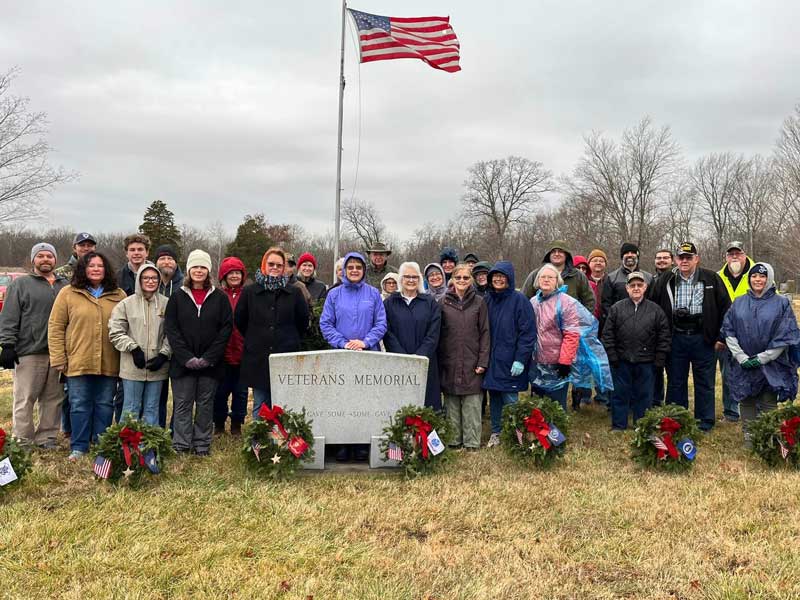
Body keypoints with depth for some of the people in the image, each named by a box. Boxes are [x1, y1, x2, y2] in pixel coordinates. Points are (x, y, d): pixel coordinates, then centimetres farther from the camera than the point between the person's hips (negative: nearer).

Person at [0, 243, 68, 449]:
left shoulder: (65, 286, 17)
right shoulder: (20, 284, 6)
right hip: (29, 352, -4)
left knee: (54, 398, 6)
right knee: (25, 399, -2)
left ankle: (47, 438, 15)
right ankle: (23, 442, 4)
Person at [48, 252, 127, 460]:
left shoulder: (118, 296, 6)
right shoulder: (68, 293, 2)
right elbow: (55, 327, 1)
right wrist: (58, 358, -5)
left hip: (109, 364, 1)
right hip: (78, 363, -1)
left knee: (105, 406, 8)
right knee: (79, 406, 5)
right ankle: (79, 447, 15)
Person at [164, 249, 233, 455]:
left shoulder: (220, 298, 4)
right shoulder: (177, 297, 5)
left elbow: (226, 328, -1)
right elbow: (171, 329, -1)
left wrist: (209, 358, -10)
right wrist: (187, 358, -12)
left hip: (211, 363, 0)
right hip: (182, 362, 0)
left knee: (205, 404, 7)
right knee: (182, 404, 2)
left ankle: (202, 445, 15)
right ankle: (180, 446, 9)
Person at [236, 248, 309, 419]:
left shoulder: (294, 293, 4)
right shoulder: (250, 292, 4)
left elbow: (303, 320, 12)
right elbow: (239, 320, 12)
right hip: (258, 358, 0)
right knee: (260, 406, 7)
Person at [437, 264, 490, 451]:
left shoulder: (479, 302, 5)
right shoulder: (443, 302, 6)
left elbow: (485, 333, 3)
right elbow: (437, 334, 6)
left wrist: (483, 362, -5)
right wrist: (439, 362, 0)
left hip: (472, 364, -1)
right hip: (449, 365, 1)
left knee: (472, 405, 1)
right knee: (452, 406, 6)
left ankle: (472, 443, 8)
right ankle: (454, 441, 16)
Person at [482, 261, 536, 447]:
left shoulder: (519, 300, -7)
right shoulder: (486, 300, 9)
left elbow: (528, 332, -11)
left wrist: (520, 359, -16)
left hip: (510, 361, -5)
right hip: (491, 360, 5)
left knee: (510, 399, -4)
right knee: (494, 397, 11)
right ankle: (495, 433, 23)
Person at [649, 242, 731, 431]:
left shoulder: (711, 279, 1)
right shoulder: (665, 281, 5)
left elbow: (725, 308, 2)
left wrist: (721, 336, -2)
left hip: (702, 338, -2)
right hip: (675, 338, 2)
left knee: (704, 381, 6)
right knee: (675, 381, 9)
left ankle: (705, 421, 16)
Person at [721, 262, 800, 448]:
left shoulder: (781, 303, -3)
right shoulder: (739, 303, 6)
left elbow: (785, 336, -7)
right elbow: (728, 330, 3)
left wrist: (762, 358, -11)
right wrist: (741, 356, -7)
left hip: (771, 365, -3)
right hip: (743, 365, 3)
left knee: (768, 403, 1)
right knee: (746, 401, 10)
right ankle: (749, 437, 21)